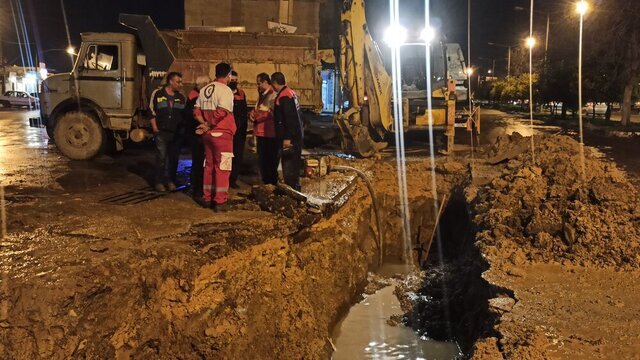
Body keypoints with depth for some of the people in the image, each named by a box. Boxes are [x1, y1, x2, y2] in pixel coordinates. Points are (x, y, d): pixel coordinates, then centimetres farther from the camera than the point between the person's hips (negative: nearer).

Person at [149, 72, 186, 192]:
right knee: (161, 157, -4)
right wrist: (155, 128, -4)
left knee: (173, 157, 5)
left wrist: (182, 129, 7)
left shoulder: (181, 98, 11)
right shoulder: (157, 94, 0)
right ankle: (159, 182, 4)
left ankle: (171, 180, 15)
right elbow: (152, 112, 1)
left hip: (176, 133, 4)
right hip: (161, 132, -3)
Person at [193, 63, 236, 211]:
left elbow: (197, 111, 7)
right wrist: (210, 125, -12)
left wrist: (205, 124, 0)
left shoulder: (204, 89, 10)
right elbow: (221, 113, -24)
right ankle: (219, 201, -1)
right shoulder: (225, 90, -13)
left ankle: (207, 198, 23)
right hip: (222, 134, -7)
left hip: (208, 134, 7)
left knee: (209, 166, 16)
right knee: (222, 168, -2)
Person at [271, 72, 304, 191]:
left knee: (289, 164, -6)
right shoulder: (291, 93, 13)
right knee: (294, 163, 16)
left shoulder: (284, 97, -17)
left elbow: (289, 119, -23)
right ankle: (295, 186, 23)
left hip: (290, 137, -10)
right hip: (296, 135, 10)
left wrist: (287, 138, -23)